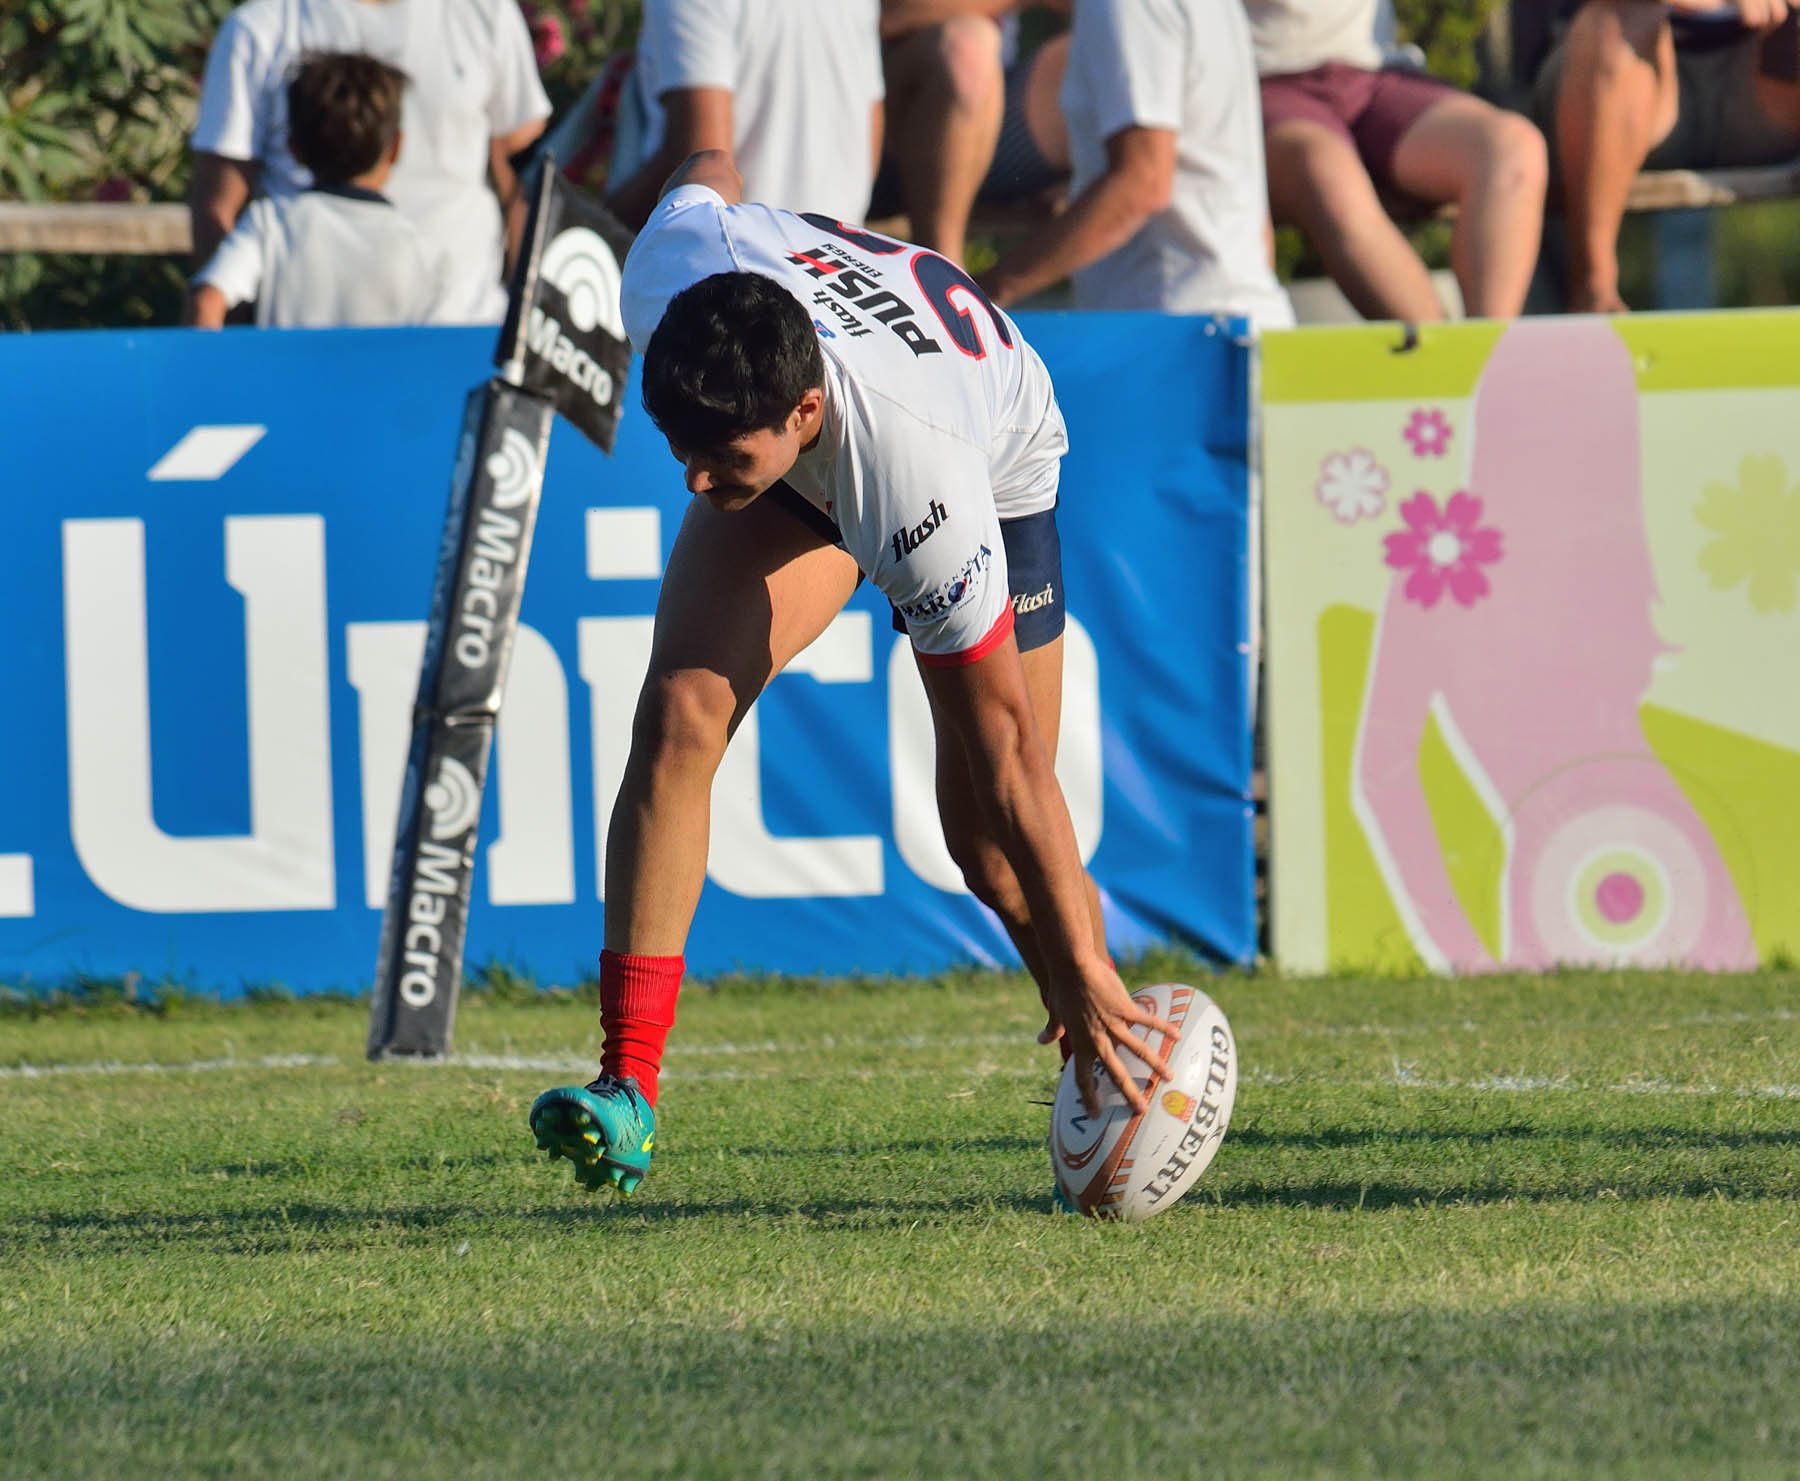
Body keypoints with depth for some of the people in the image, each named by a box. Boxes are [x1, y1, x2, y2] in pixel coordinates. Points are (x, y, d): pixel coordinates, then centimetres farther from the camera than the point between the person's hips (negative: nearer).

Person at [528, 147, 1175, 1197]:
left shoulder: (925, 487, -46)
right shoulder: (667, 278, -37)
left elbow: (1007, 747, -37)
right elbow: (708, 177, -9)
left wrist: (1084, 975, -30)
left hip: (999, 470, -4)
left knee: (988, 846, -4)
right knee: (680, 710, -21)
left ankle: (1112, 1073, 24)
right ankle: (629, 1088, -23)